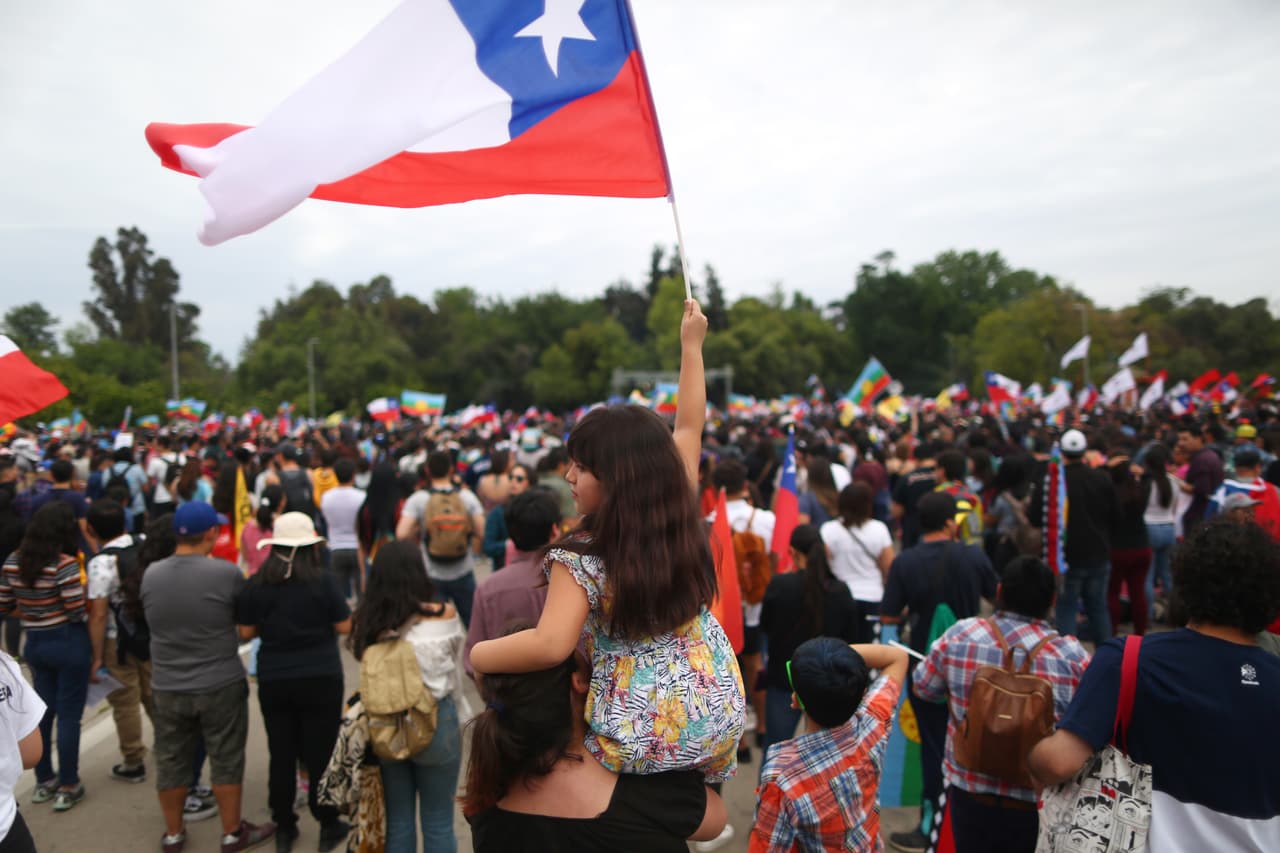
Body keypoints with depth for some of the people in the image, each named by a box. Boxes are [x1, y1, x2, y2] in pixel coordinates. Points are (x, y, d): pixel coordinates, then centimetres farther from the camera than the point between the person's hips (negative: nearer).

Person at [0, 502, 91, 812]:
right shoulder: (65, 565, -19)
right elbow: (78, 613, -19)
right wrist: (82, 588, -1)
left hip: (35, 643, 6)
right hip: (68, 644, -6)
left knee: (43, 711, 18)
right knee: (68, 715, 4)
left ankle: (43, 782, 29)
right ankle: (67, 787, 12)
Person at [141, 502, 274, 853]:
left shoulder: (150, 574, -5)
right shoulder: (226, 573, -17)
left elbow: (152, 620, 10)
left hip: (167, 687, 4)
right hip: (221, 686, -4)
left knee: (171, 762, 17)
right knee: (225, 761, 10)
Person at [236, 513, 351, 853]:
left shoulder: (255, 585, -4)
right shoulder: (324, 581, -12)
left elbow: (246, 632, 2)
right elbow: (344, 626, -7)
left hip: (273, 681, 2)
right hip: (321, 678, -2)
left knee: (281, 754, 14)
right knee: (320, 753, 8)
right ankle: (328, 826, 19)